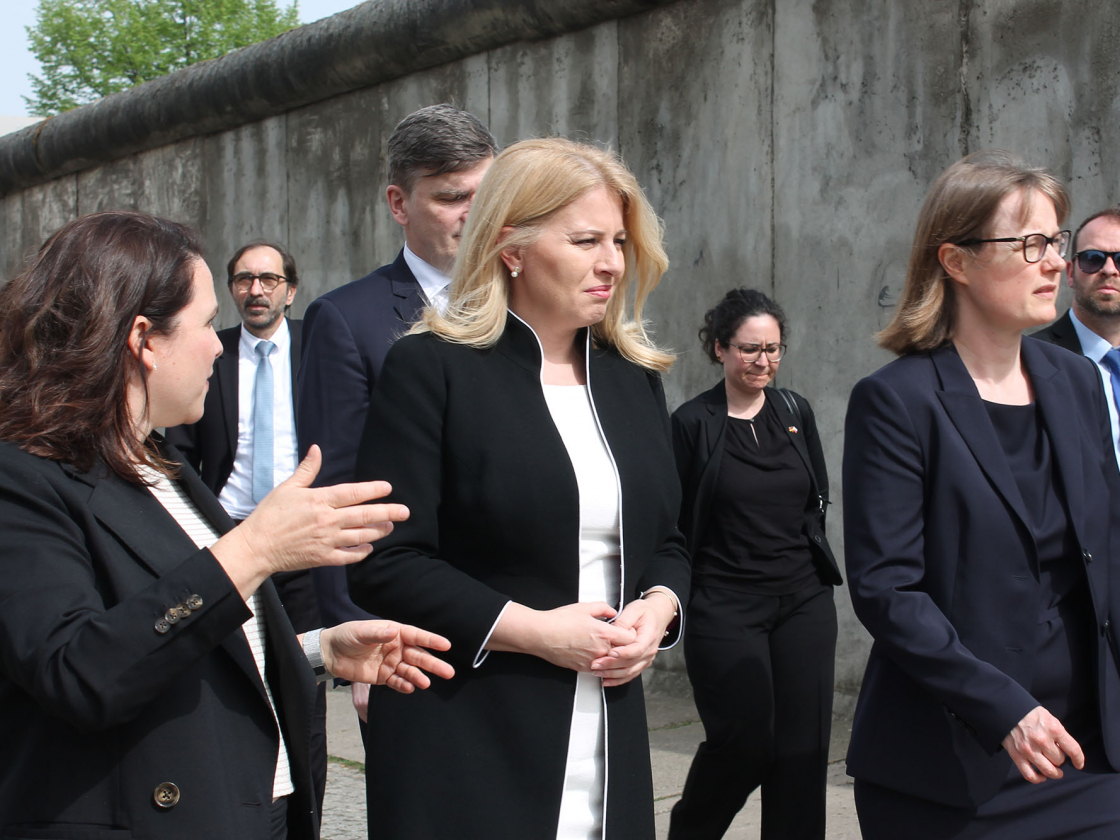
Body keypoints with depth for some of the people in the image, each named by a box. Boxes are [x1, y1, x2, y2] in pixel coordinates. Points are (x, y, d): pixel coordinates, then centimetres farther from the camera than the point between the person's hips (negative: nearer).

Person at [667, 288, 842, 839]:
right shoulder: (692, 423, -5)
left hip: (804, 601, 4)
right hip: (725, 608, -4)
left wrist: (803, 550, 10)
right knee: (744, 745, -4)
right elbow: (673, 525, -3)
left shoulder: (794, 411, 8)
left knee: (803, 747, 3)